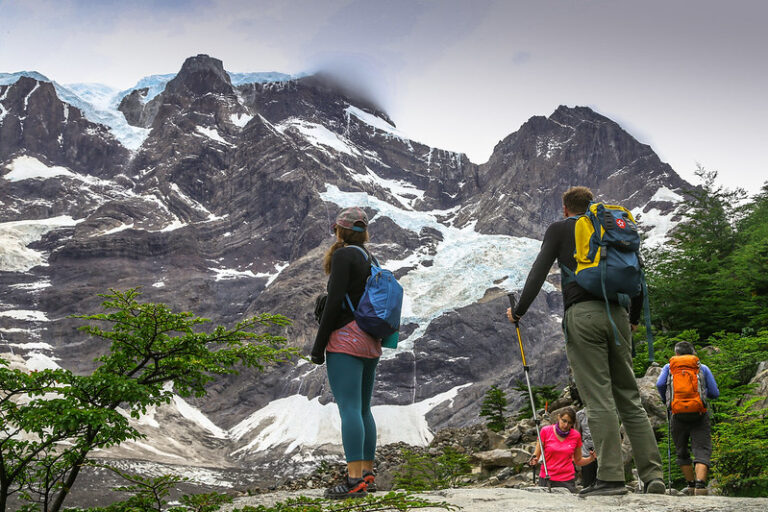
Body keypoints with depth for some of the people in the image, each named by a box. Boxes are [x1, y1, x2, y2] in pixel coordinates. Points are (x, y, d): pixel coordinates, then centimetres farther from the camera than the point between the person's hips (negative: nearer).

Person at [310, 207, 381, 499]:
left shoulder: (344, 255, -7)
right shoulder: (370, 260, 18)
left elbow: (335, 301, -14)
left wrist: (319, 343, -11)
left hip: (346, 340, -9)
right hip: (370, 344, 9)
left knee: (349, 409, -12)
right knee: (363, 410, 12)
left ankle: (355, 480, -15)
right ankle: (367, 475, 14)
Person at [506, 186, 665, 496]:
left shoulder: (559, 229, 11)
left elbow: (539, 272, 0)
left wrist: (518, 311, 6)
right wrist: (634, 318, 31)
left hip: (582, 315, -4)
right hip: (616, 313, 4)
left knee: (598, 399, -6)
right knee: (629, 398, 8)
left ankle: (611, 476, -8)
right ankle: (653, 475, 3)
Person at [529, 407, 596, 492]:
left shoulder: (576, 435, 4)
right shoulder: (546, 431, -1)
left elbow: (578, 461, 13)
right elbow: (536, 455, 2)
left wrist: (591, 459, -4)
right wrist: (533, 460, -19)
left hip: (567, 481, 1)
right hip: (546, 479, -1)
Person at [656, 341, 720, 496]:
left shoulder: (669, 367, 17)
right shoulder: (703, 368, 18)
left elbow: (660, 384, 0)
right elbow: (715, 393, 15)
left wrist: (665, 400, 19)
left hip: (678, 416, 1)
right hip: (699, 415, -1)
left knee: (682, 453, 19)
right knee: (702, 452, -8)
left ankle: (691, 484, 20)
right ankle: (700, 485, -27)